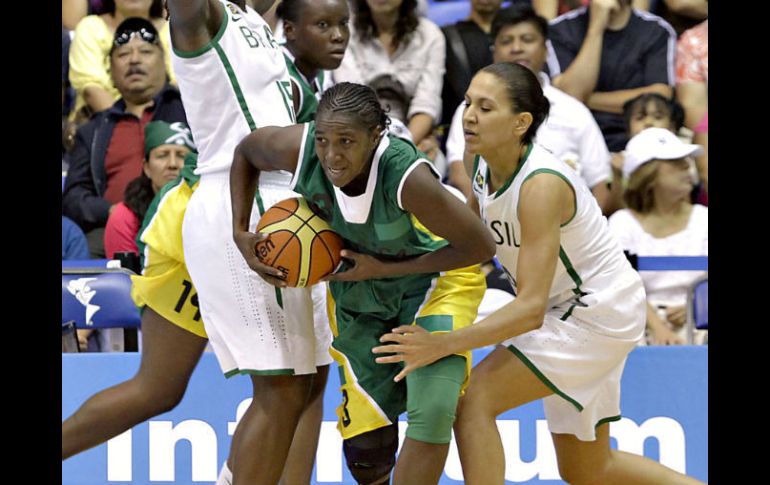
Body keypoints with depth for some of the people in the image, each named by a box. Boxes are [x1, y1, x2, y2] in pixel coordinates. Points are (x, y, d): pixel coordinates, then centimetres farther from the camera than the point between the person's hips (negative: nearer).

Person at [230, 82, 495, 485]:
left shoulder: (406, 176, -38)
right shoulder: (299, 148, -29)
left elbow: (480, 246, -26)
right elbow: (245, 153, -3)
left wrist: (384, 268, -24)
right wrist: (240, 233, -12)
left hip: (434, 276, -4)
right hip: (357, 292, 4)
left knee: (432, 414, -22)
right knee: (366, 444, 6)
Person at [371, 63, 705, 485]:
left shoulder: (541, 185, -32)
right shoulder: (478, 160, -9)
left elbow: (531, 309, -36)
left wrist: (443, 344, -42)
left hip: (599, 314, -9)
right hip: (562, 310, 9)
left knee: (474, 400, -20)